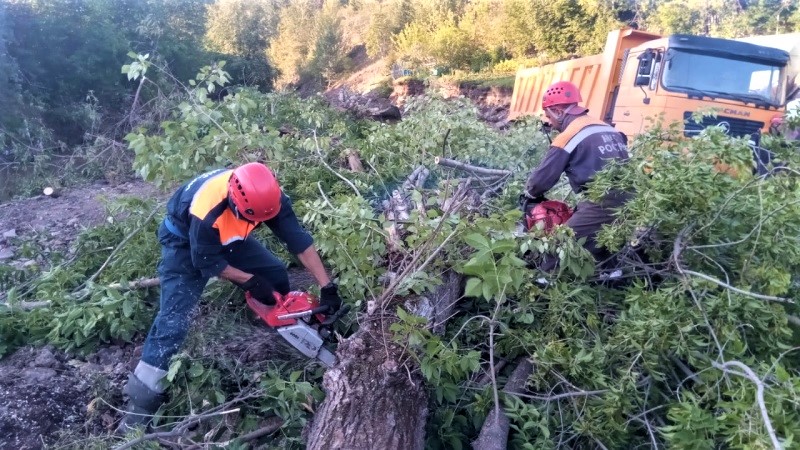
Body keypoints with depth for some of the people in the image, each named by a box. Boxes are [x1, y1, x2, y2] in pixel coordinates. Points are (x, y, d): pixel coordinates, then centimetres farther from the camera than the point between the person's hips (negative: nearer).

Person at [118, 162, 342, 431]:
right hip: (185, 241, -6)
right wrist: (250, 281, -23)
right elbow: (207, 262, -28)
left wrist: (327, 287, -28)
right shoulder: (207, 211, -43)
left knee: (277, 276, -2)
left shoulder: (267, 196, -29)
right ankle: (142, 400, -6)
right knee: (174, 316, -15)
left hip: (228, 236, 6)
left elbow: (299, 240, -25)